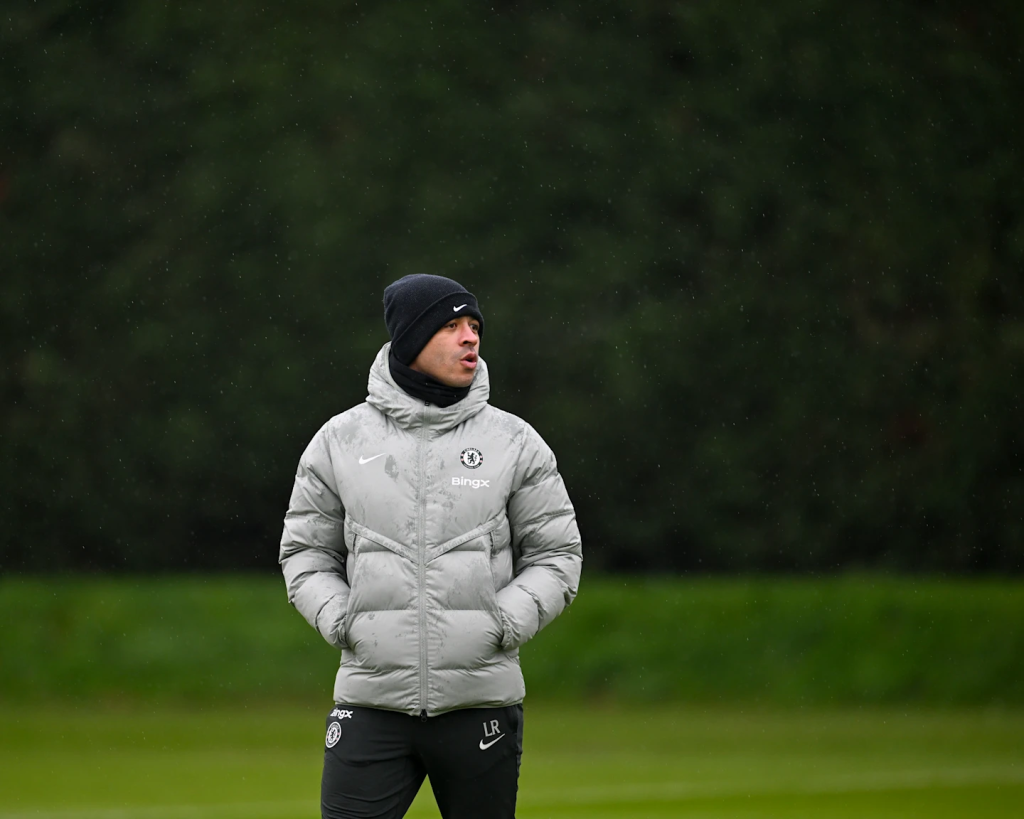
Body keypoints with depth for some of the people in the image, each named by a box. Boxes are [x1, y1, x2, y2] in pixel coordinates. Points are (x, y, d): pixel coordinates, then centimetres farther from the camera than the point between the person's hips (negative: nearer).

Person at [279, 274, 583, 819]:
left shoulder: (515, 443, 5)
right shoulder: (339, 441, 6)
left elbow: (556, 554, 8)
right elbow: (306, 551, 12)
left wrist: (505, 622, -8)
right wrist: (340, 620, -5)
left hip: (480, 698, 0)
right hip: (371, 702, 0)